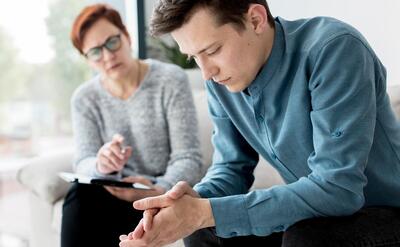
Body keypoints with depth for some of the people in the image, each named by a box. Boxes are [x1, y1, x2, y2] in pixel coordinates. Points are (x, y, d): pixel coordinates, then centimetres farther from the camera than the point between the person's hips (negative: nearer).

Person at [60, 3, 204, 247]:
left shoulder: (171, 80, -9)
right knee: (80, 195, -29)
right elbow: (83, 163, -7)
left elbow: (188, 159, -14)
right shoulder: (85, 98, 2)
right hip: (118, 193, 3)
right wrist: (101, 165, -32)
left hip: (166, 192, -2)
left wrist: (158, 191, -34)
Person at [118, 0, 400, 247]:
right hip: (316, 215, 6)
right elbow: (232, 168, 2)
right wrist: (194, 200, -22)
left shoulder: (334, 50, -27)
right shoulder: (219, 79, -6)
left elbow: (336, 188, -32)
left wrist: (206, 213, -33)